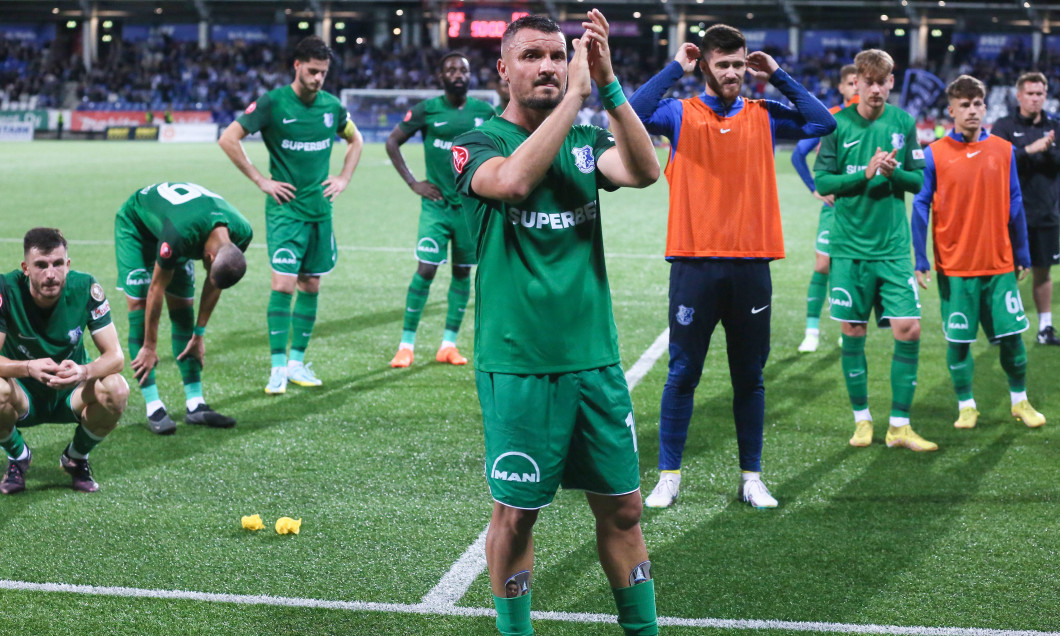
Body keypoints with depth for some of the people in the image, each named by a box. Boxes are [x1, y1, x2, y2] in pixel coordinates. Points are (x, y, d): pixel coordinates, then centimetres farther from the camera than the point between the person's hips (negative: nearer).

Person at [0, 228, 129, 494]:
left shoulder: (86, 288, -17)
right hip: (25, 395, -1)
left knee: (116, 389, -29)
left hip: (72, 393, 1)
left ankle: (76, 458, 2)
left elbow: (115, 355, -19)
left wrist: (84, 371, -42)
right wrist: (29, 368, -46)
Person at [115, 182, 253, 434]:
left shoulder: (241, 235, -27)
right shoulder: (180, 234, -44)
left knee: (183, 308, 0)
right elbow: (157, 289, -29)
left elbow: (214, 284, -8)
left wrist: (200, 334, -2)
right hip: (136, 224, -5)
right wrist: (150, 347, -20)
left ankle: (195, 405, 0)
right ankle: (153, 407, -13)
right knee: (139, 303, -14)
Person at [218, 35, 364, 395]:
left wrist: (344, 179, 11)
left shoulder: (331, 105, 6)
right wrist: (260, 181, -9)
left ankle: (297, 363, 17)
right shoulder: (273, 103, -9)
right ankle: (278, 368, -6)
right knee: (283, 285, -12)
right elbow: (228, 139, -9)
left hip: (320, 209, 5)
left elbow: (355, 140, 24)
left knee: (310, 286, 8)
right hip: (285, 208, -5)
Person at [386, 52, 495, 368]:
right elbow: (392, 142, 4)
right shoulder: (427, 109, -3)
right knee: (426, 269, -11)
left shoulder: (484, 112, 4)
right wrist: (413, 183, -2)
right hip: (436, 203, -3)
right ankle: (406, 344, -4)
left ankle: (449, 343, 15)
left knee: (463, 271, 6)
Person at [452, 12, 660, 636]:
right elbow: (514, 181, -28)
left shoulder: (586, 140, 8)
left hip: (595, 358, 4)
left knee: (622, 507, 10)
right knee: (517, 513, 6)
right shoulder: (478, 143, -4)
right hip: (518, 365, -4)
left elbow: (645, 171, -13)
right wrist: (575, 95, -25)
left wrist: (608, 83, -21)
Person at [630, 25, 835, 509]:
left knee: (750, 377, 8)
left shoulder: (764, 117, 9)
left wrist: (777, 77, 3)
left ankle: (751, 478, 18)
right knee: (682, 374, 3)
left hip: (751, 265, 2)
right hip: (694, 264, -2)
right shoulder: (680, 114, 3)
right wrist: (675, 69, -9)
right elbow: (632, 115, -14)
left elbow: (823, 123, 2)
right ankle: (668, 477, 12)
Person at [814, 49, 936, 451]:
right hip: (849, 248, -1)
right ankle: (862, 420, 19)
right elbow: (822, 180, -4)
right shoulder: (838, 124, -3)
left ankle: (899, 426, 5)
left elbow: (919, 180, 6)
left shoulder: (903, 123, 3)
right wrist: (864, 174, -17)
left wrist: (894, 171, -15)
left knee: (908, 331, -5)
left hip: (893, 248, 1)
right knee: (853, 334, 4)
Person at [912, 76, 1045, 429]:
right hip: (955, 266, -2)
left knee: (1011, 335, 5)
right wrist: (921, 261, -6)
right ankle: (966, 406, 19)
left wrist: (1023, 254, 11)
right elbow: (920, 207, -1)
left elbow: (1014, 205, 10)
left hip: (1000, 265, 2)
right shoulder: (934, 155, -4)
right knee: (959, 340, 4)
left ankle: (1020, 401, 23)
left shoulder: (1003, 151, 4)